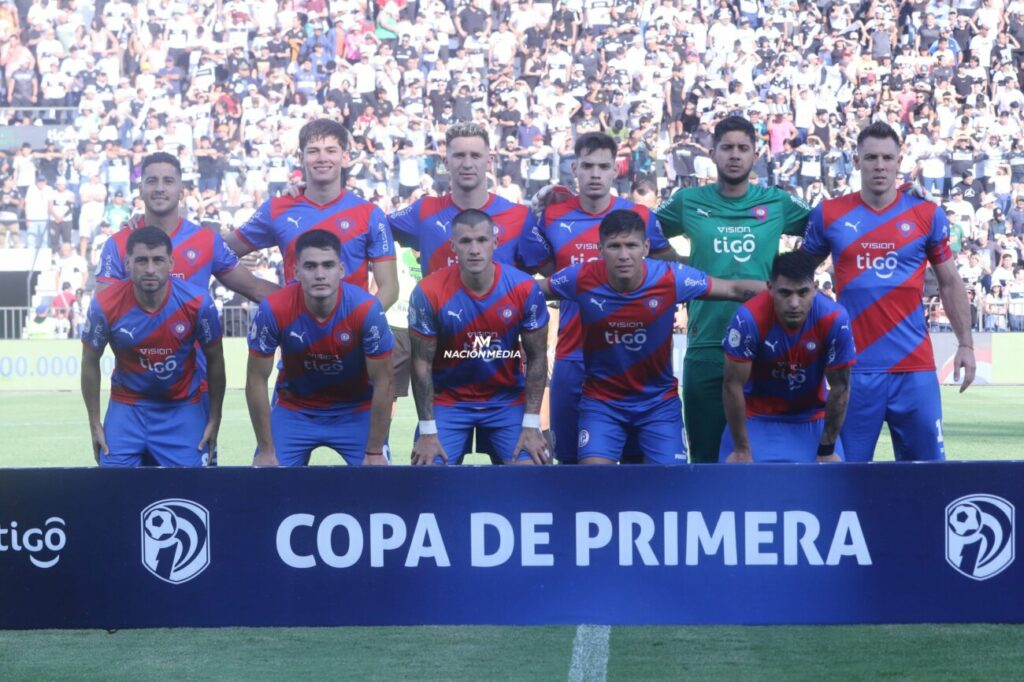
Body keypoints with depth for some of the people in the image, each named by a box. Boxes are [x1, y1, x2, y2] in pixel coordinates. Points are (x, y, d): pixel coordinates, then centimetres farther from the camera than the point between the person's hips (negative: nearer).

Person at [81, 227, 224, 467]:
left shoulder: (197, 302, -19)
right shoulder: (106, 305, -18)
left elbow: (215, 360, -3)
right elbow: (90, 363, -2)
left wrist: (214, 420, 0)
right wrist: (95, 424, -1)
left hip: (184, 410, 0)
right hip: (126, 408, 0)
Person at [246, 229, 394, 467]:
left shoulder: (366, 310, -26)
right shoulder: (273, 310, -25)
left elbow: (382, 383, -16)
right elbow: (256, 380, -14)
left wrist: (375, 453, -13)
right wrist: (266, 452, -11)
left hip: (356, 410, 0)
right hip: (294, 410, 0)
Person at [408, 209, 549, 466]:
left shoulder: (524, 288, -13)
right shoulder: (429, 292, -16)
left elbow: (536, 358, -4)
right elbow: (422, 363, -8)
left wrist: (531, 425, -8)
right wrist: (428, 431, -10)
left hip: (507, 399, 1)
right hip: (448, 400, -1)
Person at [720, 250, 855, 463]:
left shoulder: (835, 320, -24)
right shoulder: (749, 319, -29)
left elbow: (840, 387, -12)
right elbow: (733, 385, -18)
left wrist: (827, 450, -6)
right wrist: (741, 451, -13)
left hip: (813, 417, 1)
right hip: (757, 417, -1)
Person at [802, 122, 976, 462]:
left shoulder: (927, 215, 4)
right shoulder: (829, 215, 4)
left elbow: (950, 283, 10)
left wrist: (965, 344, 4)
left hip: (914, 367, 0)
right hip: (854, 367, 0)